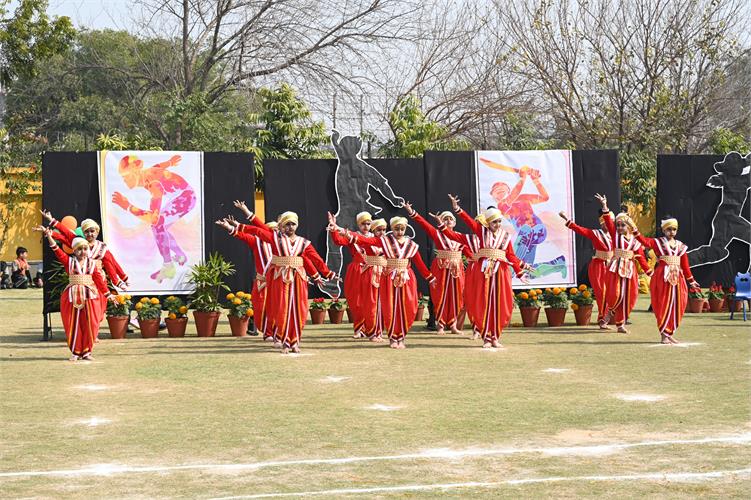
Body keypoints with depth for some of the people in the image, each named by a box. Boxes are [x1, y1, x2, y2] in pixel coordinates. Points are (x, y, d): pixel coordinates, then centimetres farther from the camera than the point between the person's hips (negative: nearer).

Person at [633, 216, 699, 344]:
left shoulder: (681, 246, 12)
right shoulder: (658, 242, 1)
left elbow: (685, 266, 16)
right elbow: (644, 241, -17)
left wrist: (691, 280, 17)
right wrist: (635, 231, -31)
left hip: (677, 278, 4)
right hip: (662, 278, -4)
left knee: (676, 306, 5)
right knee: (664, 306, -3)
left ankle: (670, 333, 17)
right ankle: (664, 335, 6)